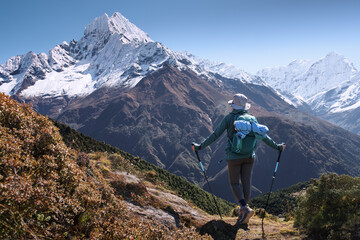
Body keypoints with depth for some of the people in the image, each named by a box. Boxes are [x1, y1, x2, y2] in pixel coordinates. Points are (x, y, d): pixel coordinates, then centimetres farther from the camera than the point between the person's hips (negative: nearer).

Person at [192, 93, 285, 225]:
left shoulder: (229, 118, -6)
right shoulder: (252, 119, 4)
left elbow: (215, 135, -8)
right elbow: (264, 136, 9)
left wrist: (200, 146, -1)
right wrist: (277, 146, 22)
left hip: (234, 157, -3)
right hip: (249, 156, 4)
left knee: (234, 183, 7)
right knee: (246, 183, 8)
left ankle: (245, 208, -14)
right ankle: (243, 214, 15)